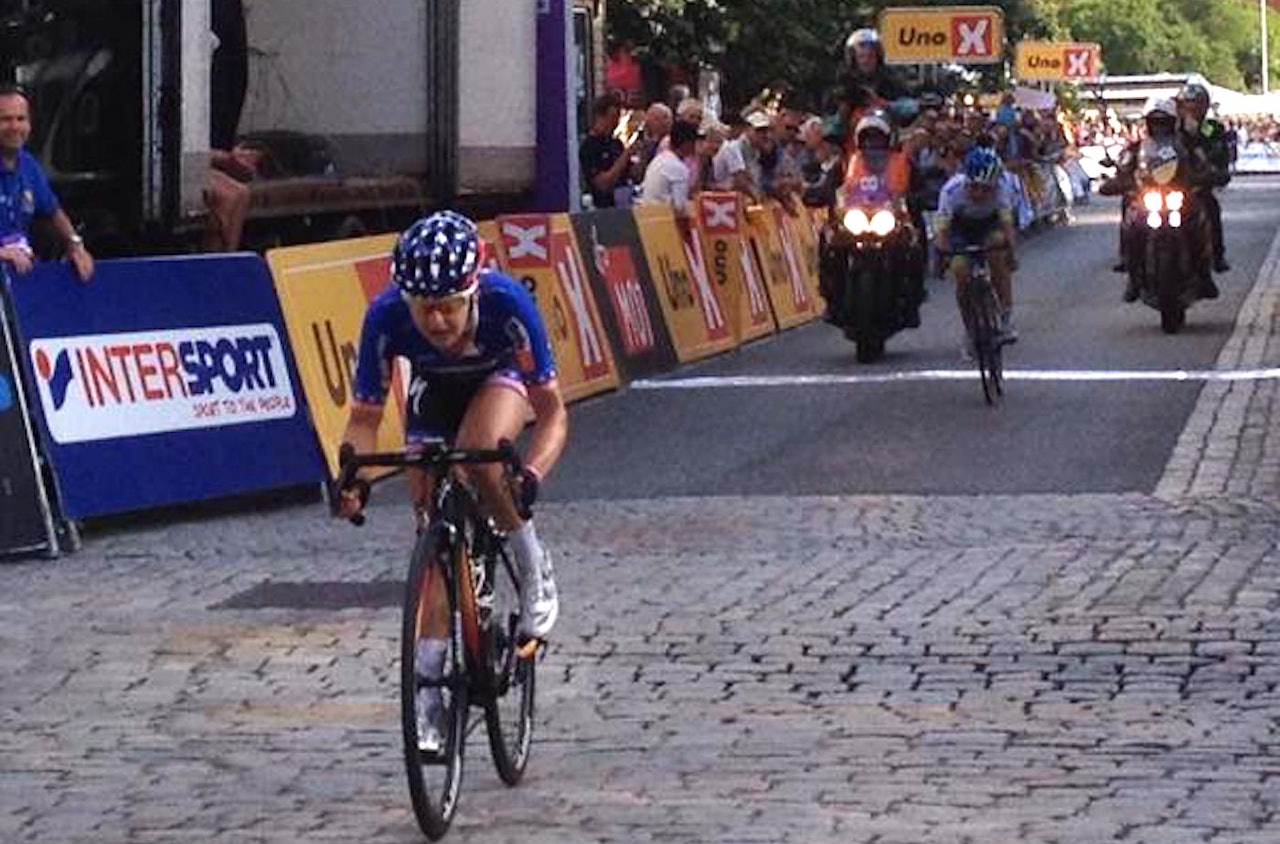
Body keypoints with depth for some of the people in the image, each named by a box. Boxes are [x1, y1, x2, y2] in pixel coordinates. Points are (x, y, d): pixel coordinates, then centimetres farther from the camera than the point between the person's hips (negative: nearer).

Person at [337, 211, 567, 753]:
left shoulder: (507, 305, -38)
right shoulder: (387, 318, -34)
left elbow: (552, 413, -31)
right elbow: (364, 418, -22)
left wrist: (531, 475, -49)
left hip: (501, 380, -2)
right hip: (434, 391, 2)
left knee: (475, 455, -34)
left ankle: (533, 566, -9)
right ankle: (428, 688, 2)